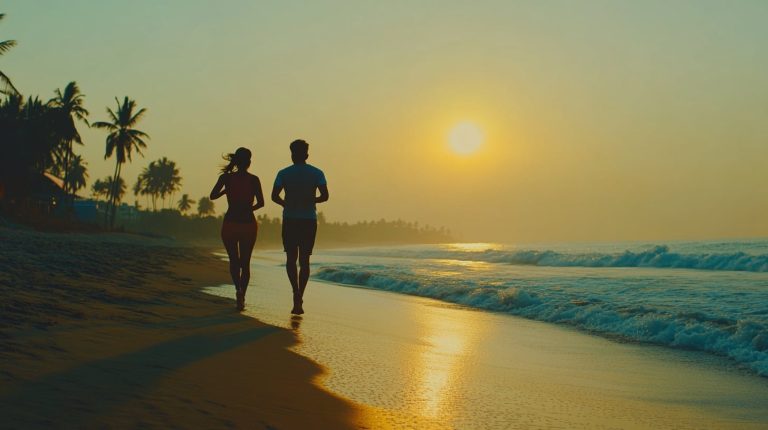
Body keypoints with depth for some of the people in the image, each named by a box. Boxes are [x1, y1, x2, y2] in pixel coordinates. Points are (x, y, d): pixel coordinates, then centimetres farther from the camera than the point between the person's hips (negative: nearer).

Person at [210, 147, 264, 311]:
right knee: (245, 262, 12)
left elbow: (213, 196, 3)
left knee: (234, 260, 14)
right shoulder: (253, 179, -6)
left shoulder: (226, 177, -4)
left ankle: (238, 289, -11)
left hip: (230, 223, 1)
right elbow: (261, 203, -7)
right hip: (248, 223, -1)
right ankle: (242, 297, 8)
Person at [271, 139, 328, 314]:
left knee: (291, 259, 10)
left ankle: (296, 292, -12)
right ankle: (299, 300, 2)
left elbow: (274, 196, -6)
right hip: (309, 221, 1)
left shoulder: (284, 173, 0)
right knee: (304, 260, 8)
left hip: (290, 221, -1)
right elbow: (324, 196, -6)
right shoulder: (317, 173, 2)